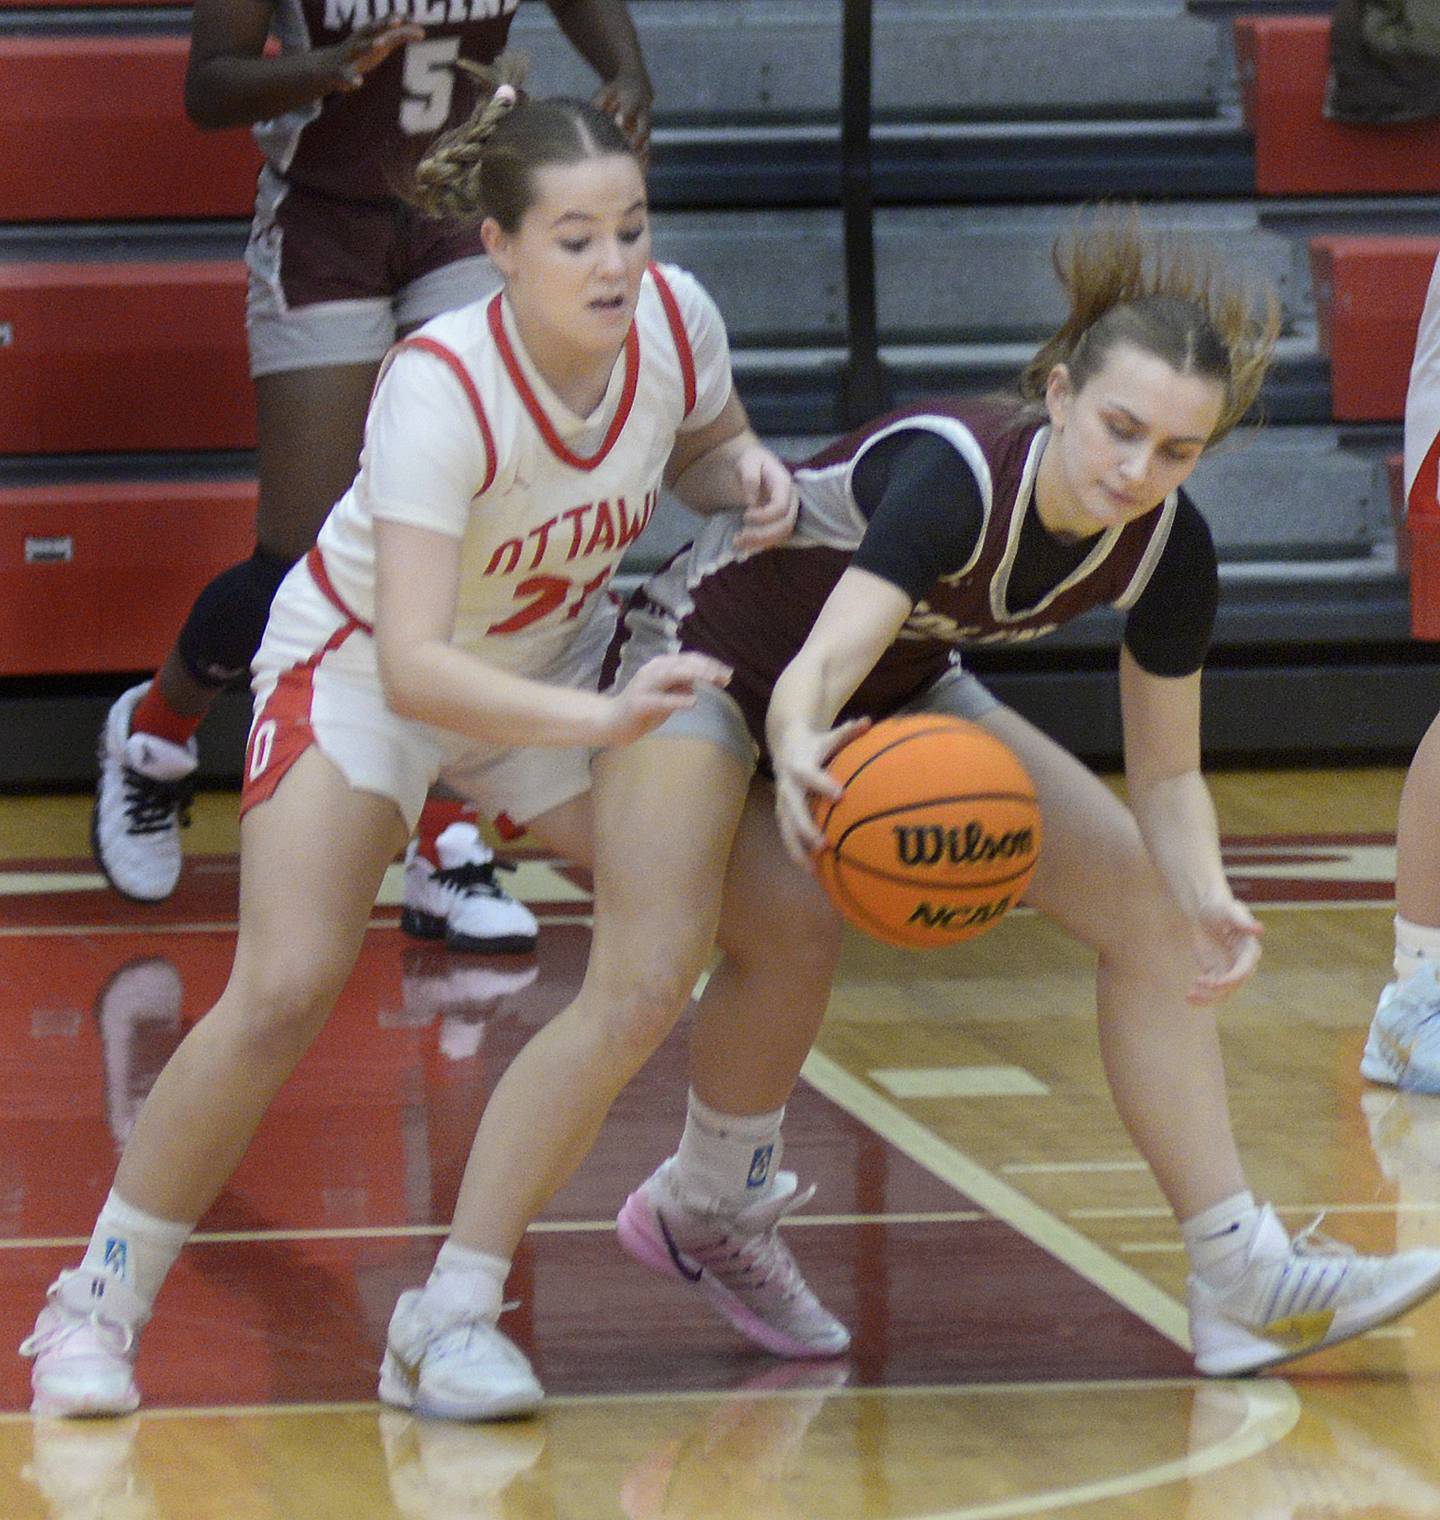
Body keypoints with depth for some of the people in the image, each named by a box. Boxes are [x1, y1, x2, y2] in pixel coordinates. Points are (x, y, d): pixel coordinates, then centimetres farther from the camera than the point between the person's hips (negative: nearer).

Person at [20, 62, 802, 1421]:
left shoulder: (674, 321, -20)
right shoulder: (440, 391, -35)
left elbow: (702, 454, 5)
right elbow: (414, 668, -43)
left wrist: (748, 477, -19)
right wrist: (603, 720, -55)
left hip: (558, 659, 5)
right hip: (360, 663, -5)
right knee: (284, 992, -20)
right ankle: (98, 1306, -3)